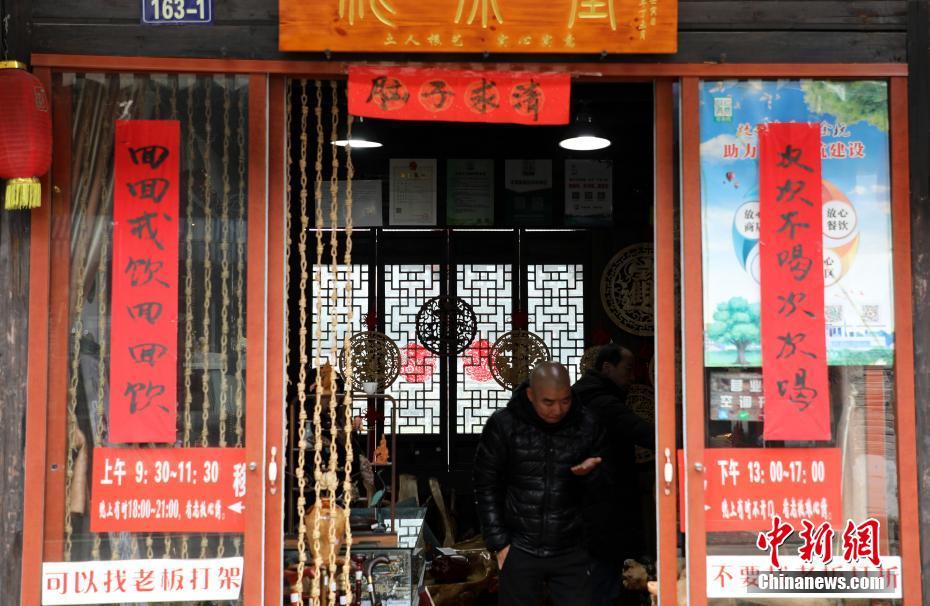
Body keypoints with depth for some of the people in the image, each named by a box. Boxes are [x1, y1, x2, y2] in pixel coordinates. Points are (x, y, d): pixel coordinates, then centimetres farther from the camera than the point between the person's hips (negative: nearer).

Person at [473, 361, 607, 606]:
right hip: (520, 550, -1)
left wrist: (591, 472, -14)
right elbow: (487, 487, 1)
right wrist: (499, 543, -3)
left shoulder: (588, 426, -1)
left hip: (572, 552, 1)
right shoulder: (503, 425, -4)